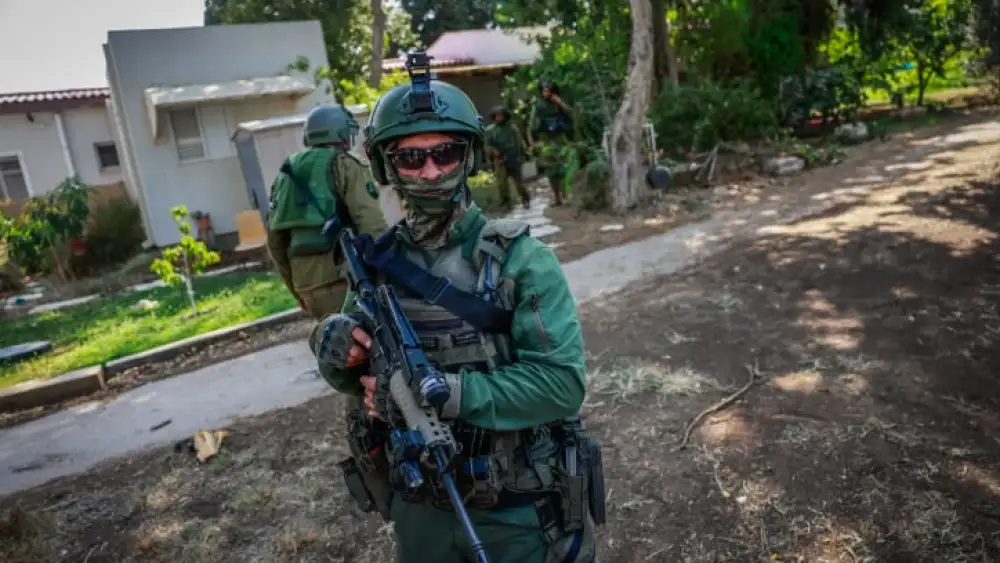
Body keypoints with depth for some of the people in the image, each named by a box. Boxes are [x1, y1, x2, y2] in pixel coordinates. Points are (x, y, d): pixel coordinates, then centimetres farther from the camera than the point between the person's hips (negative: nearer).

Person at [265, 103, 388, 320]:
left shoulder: (288, 171, 19)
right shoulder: (344, 165, -1)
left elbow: (275, 241, 20)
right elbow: (372, 225, -14)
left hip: (305, 279, 7)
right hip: (340, 273, -7)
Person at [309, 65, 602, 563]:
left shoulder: (519, 259, -15)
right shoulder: (377, 263, -3)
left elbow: (563, 382, -22)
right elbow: (356, 375, 7)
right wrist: (335, 348, -16)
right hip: (420, 510, 4)